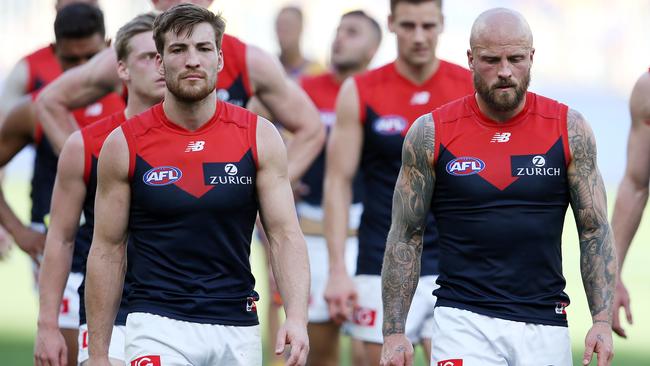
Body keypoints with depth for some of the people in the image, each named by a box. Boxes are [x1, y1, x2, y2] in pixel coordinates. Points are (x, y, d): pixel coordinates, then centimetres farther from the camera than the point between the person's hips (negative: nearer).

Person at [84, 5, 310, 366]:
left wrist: (297, 318, -18)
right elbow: (108, 250, 2)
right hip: (158, 326, -2)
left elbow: (286, 235, -2)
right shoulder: (124, 144, -2)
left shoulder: (260, 136, 1)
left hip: (239, 329, 2)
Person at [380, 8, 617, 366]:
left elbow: (595, 232, 5)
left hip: (545, 326, 2)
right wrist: (394, 333, -2)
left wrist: (603, 321, -5)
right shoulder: (432, 133, 0)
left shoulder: (568, 129, 2)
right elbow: (405, 237, 4)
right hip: (464, 322, -2)